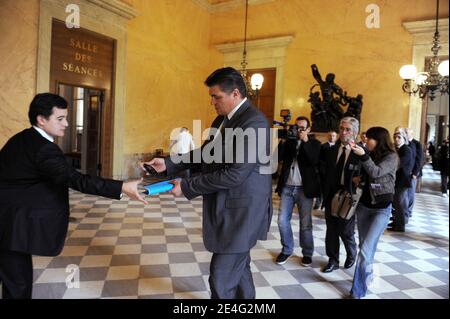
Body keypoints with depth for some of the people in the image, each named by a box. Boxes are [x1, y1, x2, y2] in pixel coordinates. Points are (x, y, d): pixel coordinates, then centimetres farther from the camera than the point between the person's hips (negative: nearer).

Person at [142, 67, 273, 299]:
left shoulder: (253, 122, -21)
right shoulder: (223, 119, 9)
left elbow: (234, 174, -25)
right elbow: (204, 154, 16)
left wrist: (187, 187, -19)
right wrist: (168, 164, 5)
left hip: (240, 213, -9)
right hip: (228, 210, 9)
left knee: (221, 279, 0)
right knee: (238, 268, 23)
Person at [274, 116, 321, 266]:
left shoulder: (314, 143, 2)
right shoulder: (288, 141, 9)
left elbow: (314, 161, -16)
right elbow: (278, 158, -4)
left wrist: (305, 141, -17)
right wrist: (283, 141, -13)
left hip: (304, 188, -3)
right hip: (287, 187, 3)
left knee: (305, 223, 5)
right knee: (282, 221, 4)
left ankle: (307, 253, 21)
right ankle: (287, 250, 21)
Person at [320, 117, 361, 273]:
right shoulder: (331, 150, 6)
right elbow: (325, 173, 9)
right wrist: (325, 192, 1)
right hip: (331, 196, 4)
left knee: (346, 231, 5)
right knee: (331, 230, 10)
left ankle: (351, 254, 35)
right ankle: (333, 260, 26)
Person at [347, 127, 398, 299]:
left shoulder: (391, 157, -10)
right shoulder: (370, 155, 6)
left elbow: (376, 172, -27)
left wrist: (363, 156, -33)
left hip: (382, 208, -6)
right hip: (364, 205, 6)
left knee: (366, 249, -13)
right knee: (365, 247, 14)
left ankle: (358, 291, -5)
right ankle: (367, 275, 32)